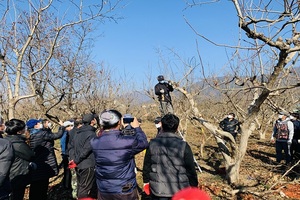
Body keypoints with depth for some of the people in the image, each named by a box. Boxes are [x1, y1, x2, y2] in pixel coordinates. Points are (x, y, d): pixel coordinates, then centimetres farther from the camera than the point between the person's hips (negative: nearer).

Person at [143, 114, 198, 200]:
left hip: (157, 190, 2)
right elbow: (191, 169, -7)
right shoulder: (183, 146, -14)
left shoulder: (152, 144, -7)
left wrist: (146, 181, 17)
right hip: (179, 190, -1)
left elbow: (146, 166, 3)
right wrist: (194, 186, 8)